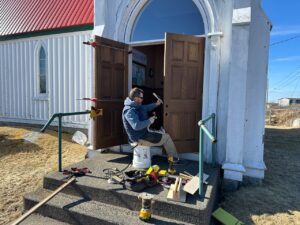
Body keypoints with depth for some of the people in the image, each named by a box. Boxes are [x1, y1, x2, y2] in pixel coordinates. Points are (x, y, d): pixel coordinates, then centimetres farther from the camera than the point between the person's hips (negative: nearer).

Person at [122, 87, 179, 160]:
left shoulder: (136, 106, 6)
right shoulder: (129, 111, -27)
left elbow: (145, 108, 26)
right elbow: (136, 126, -39)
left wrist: (156, 104, 13)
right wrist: (149, 121, -25)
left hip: (143, 133, 11)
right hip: (139, 138, -11)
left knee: (164, 134, 24)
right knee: (166, 138, -1)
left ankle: (172, 157, 31)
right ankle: (174, 159, 19)